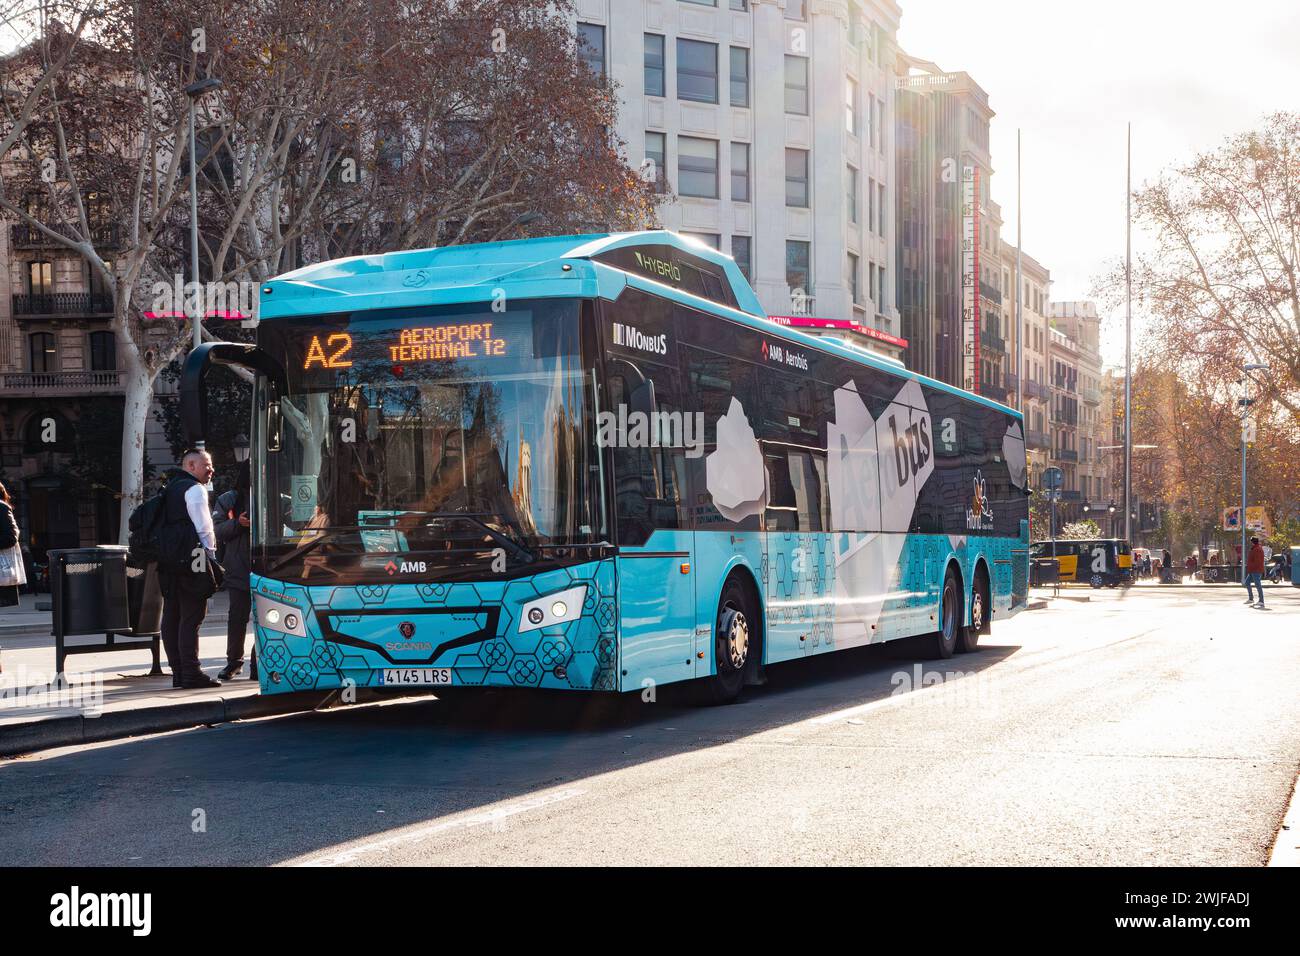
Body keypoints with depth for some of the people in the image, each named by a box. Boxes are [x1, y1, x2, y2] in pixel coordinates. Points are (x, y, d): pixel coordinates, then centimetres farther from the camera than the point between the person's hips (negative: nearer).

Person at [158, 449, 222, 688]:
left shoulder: (169, 489, 22)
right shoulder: (195, 489, -6)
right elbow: (203, 527, -12)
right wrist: (211, 557, -4)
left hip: (167, 561, 9)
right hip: (191, 559, -9)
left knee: (172, 616, 8)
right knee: (191, 617, -9)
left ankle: (178, 672, 11)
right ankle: (191, 672, -12)